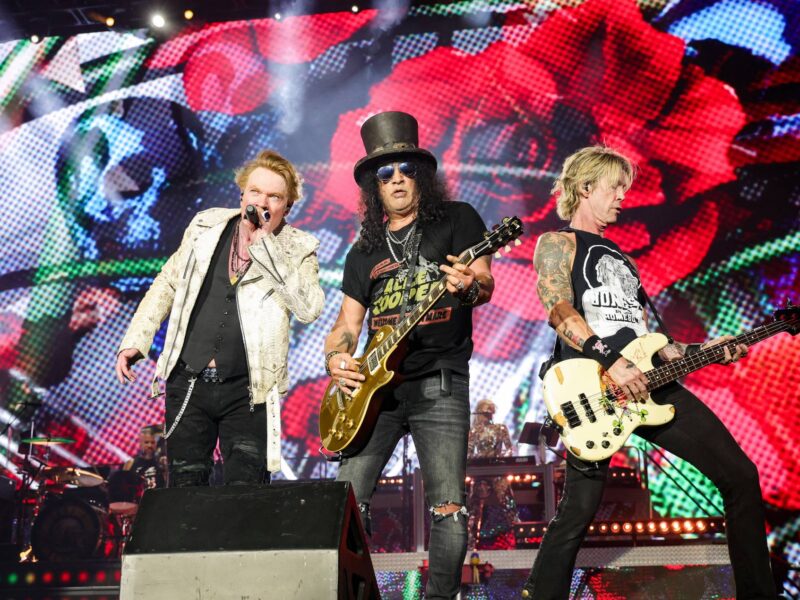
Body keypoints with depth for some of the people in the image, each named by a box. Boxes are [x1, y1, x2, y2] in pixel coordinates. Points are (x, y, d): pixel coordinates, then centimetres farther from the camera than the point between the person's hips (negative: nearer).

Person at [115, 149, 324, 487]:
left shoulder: (297, 250, -2)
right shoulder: (206, 226, 7)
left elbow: (309, 309, -19)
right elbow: (167, 284, 16)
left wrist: (264, 245, -17)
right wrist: (136, 340, 9)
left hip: (247, 392, -2)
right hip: (188, 383, 3)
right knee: (184, 492, 9)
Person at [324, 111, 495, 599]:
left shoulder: (457, 219, 5)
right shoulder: (365, 250, 18)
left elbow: (486, 284, -7)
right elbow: (347, 324, 17)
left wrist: (466, 286, -31)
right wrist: (336, 361, -4)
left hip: (440, 383, -4)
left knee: (448, 507, -8)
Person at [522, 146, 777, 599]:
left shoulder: (621, 259, 27)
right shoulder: (557, 243, 5)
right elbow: (559, 310, -14)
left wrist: (699, 350, 13)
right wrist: (611, 361, -24)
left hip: (650, 384, 7)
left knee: (740, 476, 4)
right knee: (578, 513, -9)